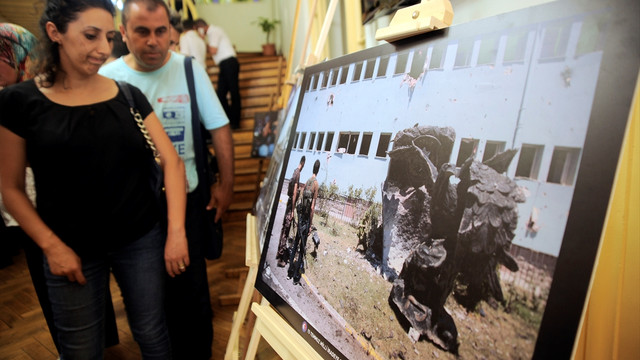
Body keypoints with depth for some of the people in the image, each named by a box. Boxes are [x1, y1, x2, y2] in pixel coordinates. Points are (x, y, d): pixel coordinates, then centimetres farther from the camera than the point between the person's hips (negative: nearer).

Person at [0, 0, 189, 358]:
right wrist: (51, 246, -9)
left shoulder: (128, 95, 0)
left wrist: (176, 231, -13)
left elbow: (172, 160, -4)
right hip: (71, 250, -1)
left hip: (142, 240, 2)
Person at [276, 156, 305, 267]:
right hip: (291, 205, -9)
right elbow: (294, 193, -21)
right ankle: (281, 259, -1)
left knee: (284, 229, 15)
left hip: (289, 203, 9)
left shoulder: (295, 171, 10)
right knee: (285, 232, -6)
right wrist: (292, 210, -20)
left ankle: (279, 253, 26)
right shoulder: (298, 173, -17)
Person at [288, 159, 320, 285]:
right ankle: (296, 276, 7)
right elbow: (313, 206, -14)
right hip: (306, 218, -5)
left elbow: (302, 199, 10)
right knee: (302, 247, 1)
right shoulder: (316, 184, -12)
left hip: (301, 215, 5)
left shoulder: (307, 182, 6)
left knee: (296, 243, 15)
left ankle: (291, 270, 23)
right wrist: (311, 225, -9)